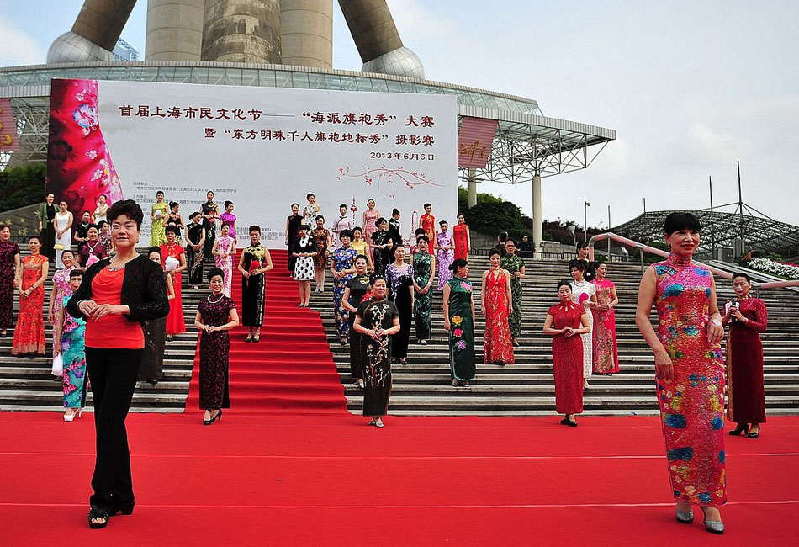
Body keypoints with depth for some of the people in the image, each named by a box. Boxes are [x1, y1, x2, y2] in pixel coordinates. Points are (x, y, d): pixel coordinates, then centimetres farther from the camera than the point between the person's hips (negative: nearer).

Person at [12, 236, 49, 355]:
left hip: (37, 291, -5)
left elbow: (44, 277, -7)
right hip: (24, 292, 5)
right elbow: (20, 276, 11)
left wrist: (30, 289, -15)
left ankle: (34, 348, -2)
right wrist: (20, 289, -7)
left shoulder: (43, 259, 2)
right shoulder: (24, 260, 16)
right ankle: (23, 347, 6)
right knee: (23, 317, 2)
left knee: (35, 316, -5)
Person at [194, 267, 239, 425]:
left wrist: (218, 328, -15)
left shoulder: (227, 302, 0)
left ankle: (213, 409, 0)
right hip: (205, 341, 4)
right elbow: (197, 321, 13)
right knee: (205, 373, 2)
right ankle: (214, 409, 10)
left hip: (221, 340, -4)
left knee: (218, 373, -4)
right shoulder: (204, 302, 10)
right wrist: (204, 327, -8)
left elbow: (235, 321, -6)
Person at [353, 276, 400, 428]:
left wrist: (387, 331, -8)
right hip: (369, 346, -1)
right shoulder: (364, 305, 10)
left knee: (383, 379, -4)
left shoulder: (390, 305, 12)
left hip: (385, 347, 1)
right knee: (370, 378, -4)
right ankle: (373, 415, 2)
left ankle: (379, 415, 1)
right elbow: (356, 325, 9)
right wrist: (368, 331, -8)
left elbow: (397, 326, 11)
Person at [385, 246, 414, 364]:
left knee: (406, 326, 4)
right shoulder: (389, 267, 1)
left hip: (406, 298, 3)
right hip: (394, 298, -3)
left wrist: (412, 301, 6)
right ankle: (394, 353, 7)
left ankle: (403, 354, 12)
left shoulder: (409, 267, 9)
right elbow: (387, 285, 1)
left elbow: (411, 285, 10)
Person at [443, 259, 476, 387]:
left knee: (468, 346, 5)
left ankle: (466, 376, 13)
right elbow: (445, 302, -7)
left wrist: (473, 318, 16)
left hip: (467, 316, 6)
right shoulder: (450, 283, -3)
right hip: (455, 317, -6)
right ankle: (456, 376, 0)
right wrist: (446, 319, -12)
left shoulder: (468, 283, 14)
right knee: (456, 345, -6)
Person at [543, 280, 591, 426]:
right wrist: (561, 331, -10)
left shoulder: (579, 308, 6)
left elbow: (587, 328, 8)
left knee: (574, 378, -4)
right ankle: (566, 413, 6)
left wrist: (575, 330, -10)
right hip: (559, 347, 1)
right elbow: (546, 329, 4)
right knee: (561, 378, -1)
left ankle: (571, 414, -2)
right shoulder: (553, 310, 7)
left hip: (575, 346, -1)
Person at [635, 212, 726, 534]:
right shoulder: (655, 272, 3)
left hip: (707, 356, 3)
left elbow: (714, 310, 23)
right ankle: (683, 495, 13)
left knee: (711, 425, -2)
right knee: (678, 425, 0)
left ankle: (710, 500, 7)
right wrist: (658, 350, -15)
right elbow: (641, 315, -3)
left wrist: (717, 321, -2)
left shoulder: (705, 274, 15)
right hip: (672, 356, -3)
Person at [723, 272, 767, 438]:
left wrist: (743, 318, -17)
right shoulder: (729, 305, 12)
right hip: (734, 345, 4)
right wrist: (727, 317, -6)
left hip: (751, 345, -4)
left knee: (753, 383, -1)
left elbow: (763, 326, -9)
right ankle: (741, 422, 13)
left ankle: (755, 424, 5)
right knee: (736, 384, 5)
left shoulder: (757, 303, 0)